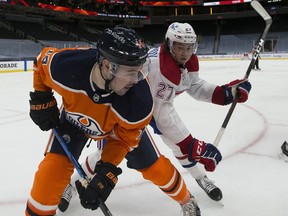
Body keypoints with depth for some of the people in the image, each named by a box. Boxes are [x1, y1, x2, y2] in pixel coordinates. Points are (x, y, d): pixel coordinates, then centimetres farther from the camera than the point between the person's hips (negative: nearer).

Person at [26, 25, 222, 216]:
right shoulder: (64, 66, -40)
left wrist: (107, 172, -29)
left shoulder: (139, 100, -39)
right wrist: (42, 100, -13)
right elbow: (43, 60, -14)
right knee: (54, 169, -17)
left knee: (155, 167, 4)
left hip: (122, 124, 0)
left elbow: (124, 138, -22)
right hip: (75, 118, 1)